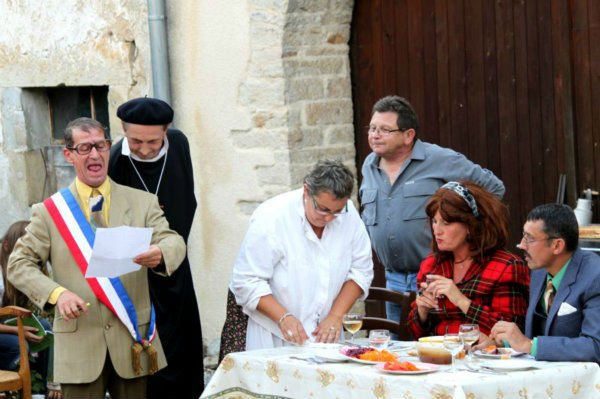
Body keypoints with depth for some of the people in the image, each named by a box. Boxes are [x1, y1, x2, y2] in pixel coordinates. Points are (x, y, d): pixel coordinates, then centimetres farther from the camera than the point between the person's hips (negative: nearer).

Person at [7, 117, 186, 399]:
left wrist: (160, 254, -29)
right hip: (79, 343, -1)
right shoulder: (49, 211, 6)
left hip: (132, 343, 1)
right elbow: (19, 263, 4)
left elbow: (175, 243, -3)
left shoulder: (143, 203, 8)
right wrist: (56, 293, -14)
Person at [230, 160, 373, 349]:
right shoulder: (271, 218, -14)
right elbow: (246, 281, -12)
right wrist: (283, 317, -23)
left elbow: (361, 270, 8)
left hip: (325, 336, 2)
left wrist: (336, 315, -4)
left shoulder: (348, 214, 0)